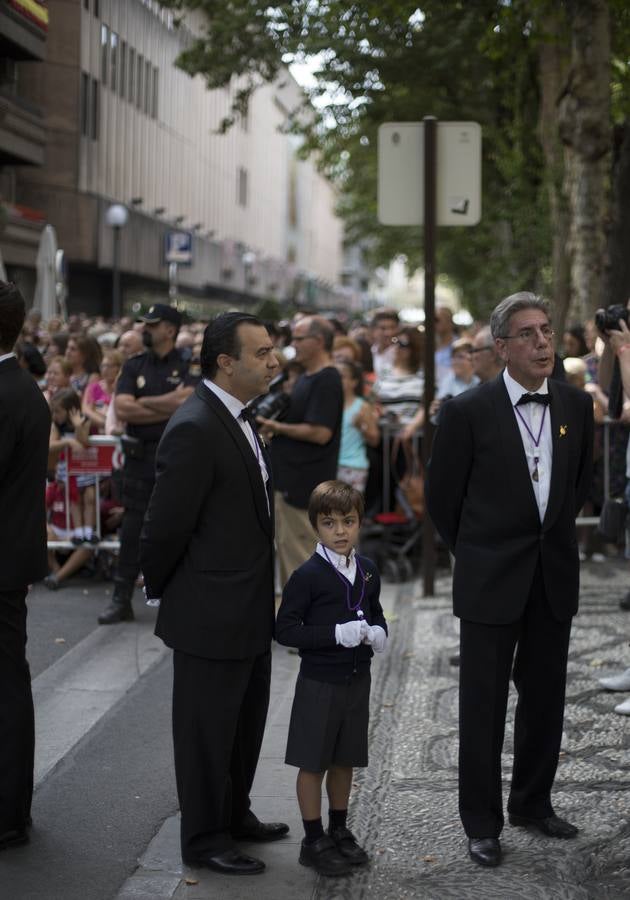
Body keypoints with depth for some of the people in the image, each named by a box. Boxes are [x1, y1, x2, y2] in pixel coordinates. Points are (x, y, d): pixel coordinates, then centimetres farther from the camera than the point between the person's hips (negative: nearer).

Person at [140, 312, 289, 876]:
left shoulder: (239, 419, 8)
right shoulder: (194, 429, -23)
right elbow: (165, 527, -21)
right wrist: (160, 592, -7)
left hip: (248, 611, 10)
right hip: (210, 615, -9)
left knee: (246, 722, 23)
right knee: (207, 729, 7)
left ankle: (234, 815, 40)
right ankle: (205, 839, 21)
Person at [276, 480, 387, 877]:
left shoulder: (367, 571, 3)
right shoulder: (308, 576, -15)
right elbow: (285, 629, -17)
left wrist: (379, 632, -3)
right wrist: (337, 634, -24)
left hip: (357, 679, 6)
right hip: (319, 682, -5)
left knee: (345, 760, 17)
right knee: (314, 762, 4)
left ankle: (340, 830, 31)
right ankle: (314, 840, 16)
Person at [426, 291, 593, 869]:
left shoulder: (577, 406, 2)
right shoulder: (469, 411, -11)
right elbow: (442, 497, 0)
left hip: (555, 577, 4)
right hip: (491, 581, -4)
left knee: (545, 698, 13)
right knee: (484, 705, 3)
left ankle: (533, 801, 30)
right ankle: (482, 822, 14)